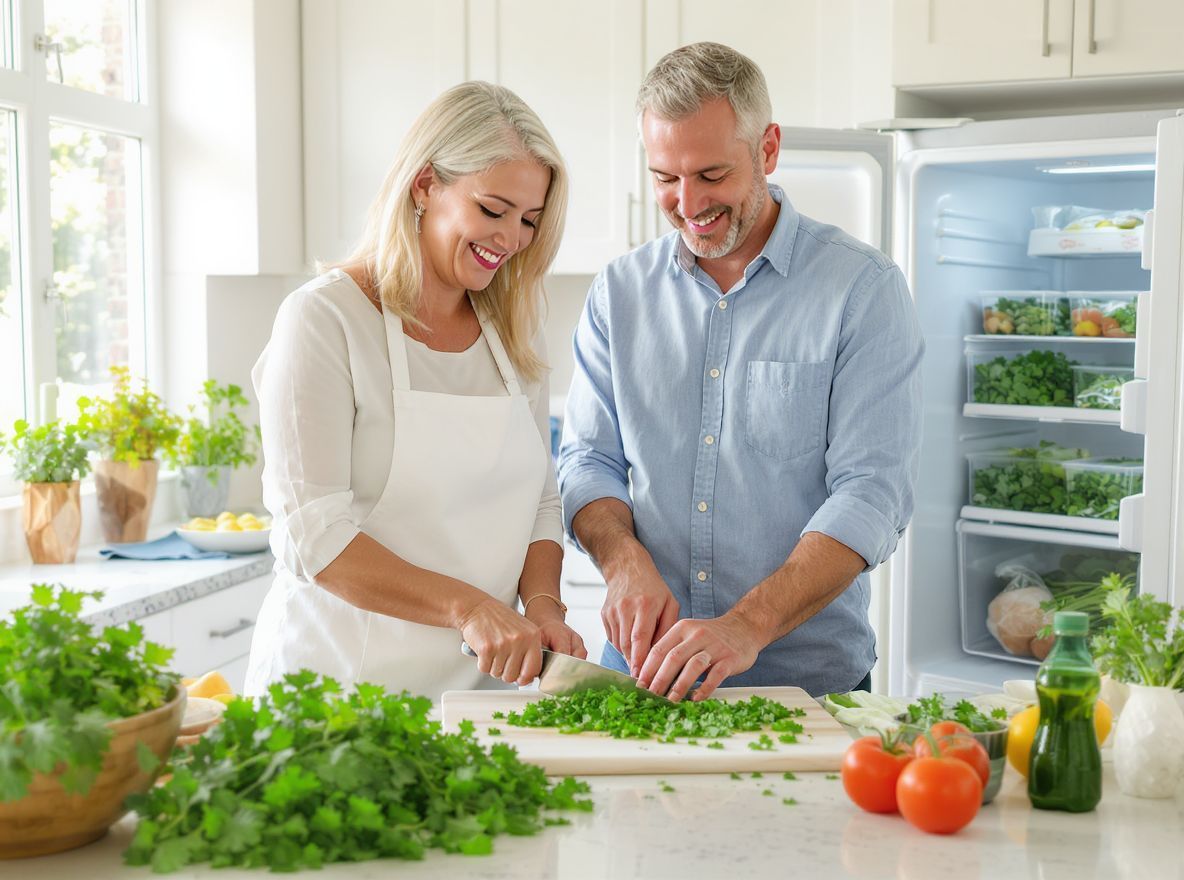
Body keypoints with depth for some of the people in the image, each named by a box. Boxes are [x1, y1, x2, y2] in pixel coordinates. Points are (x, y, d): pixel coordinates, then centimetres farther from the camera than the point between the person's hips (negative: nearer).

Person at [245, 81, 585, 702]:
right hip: (338, 678, -4)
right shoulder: (324, 319, -8)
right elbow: (312, 535, -14)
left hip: (483, 678, 5)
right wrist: (466, 606, -22)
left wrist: (543, 604, -4)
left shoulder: (512, 331, 11)